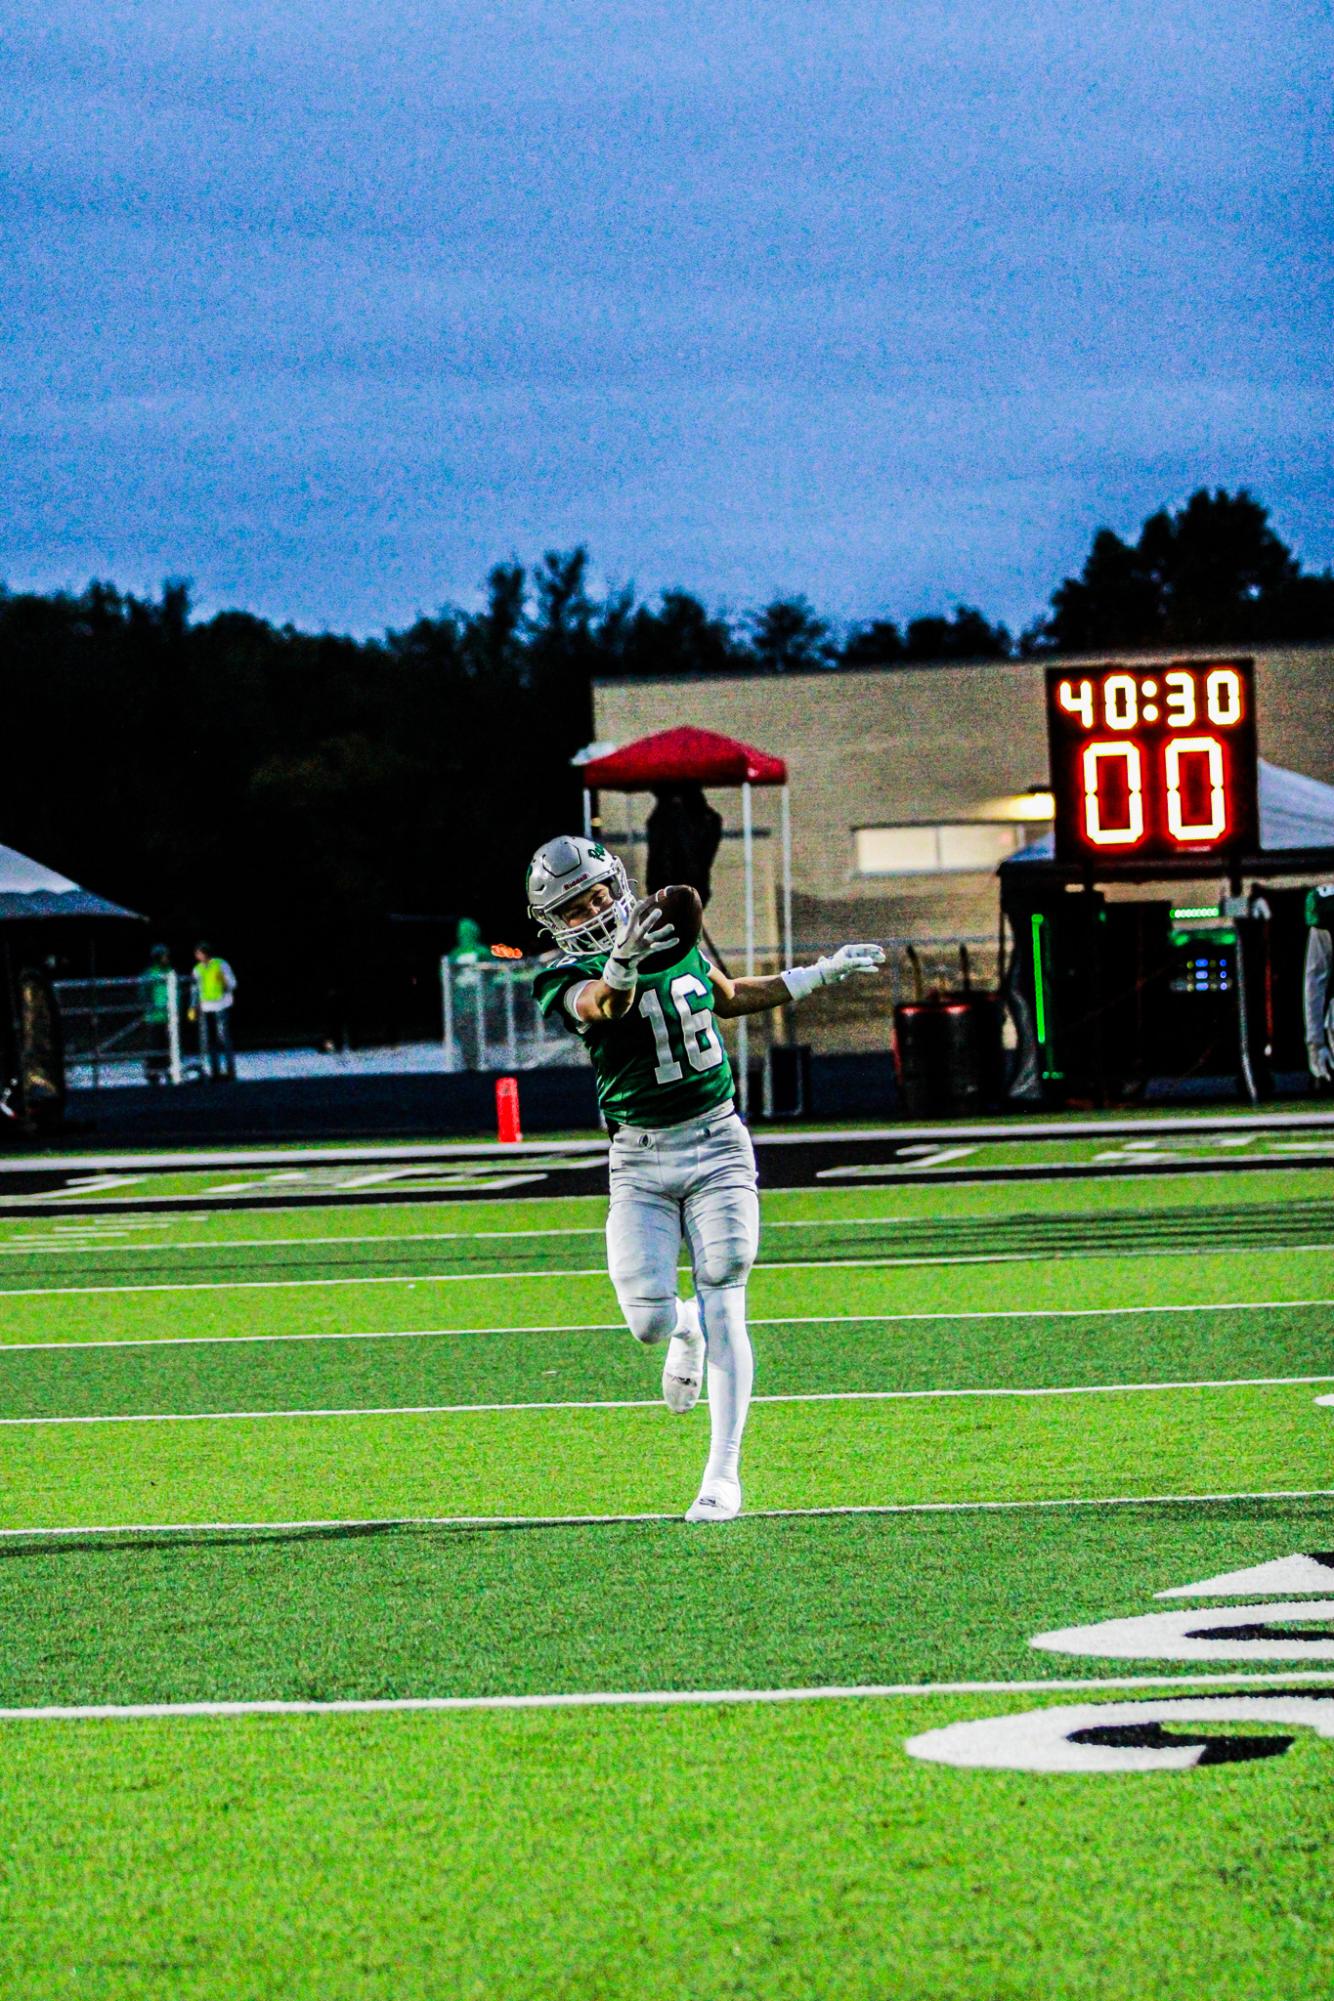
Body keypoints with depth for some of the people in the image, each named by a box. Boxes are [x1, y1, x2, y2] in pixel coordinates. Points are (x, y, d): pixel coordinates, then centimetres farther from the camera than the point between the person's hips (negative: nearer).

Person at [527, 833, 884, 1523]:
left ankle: (722, 1475, -1)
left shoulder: (677, 938, 7)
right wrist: (623, 958, -56)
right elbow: (601, 1004, -34)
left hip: (716, 1146, 2)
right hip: (639, 1163, -2)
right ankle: (684, 1330, 32)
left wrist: (823, 973, 30)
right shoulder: (569, 980, -8)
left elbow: (729, 999, 28)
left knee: (723, 1309, -7)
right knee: (649, 1323, -8)